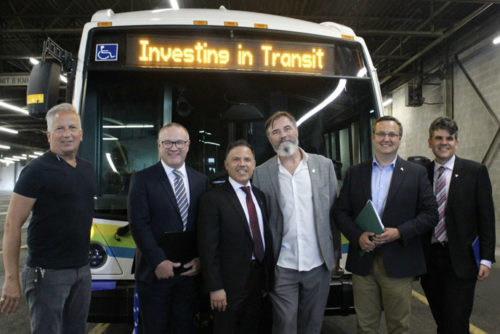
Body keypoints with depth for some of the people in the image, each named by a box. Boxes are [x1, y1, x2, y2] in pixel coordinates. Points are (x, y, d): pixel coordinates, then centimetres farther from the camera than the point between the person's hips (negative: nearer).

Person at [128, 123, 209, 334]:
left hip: (190, 271, 3)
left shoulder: (201, 181, 8)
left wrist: (201, 259, -5)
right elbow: (138, 224, -9)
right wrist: (158, 261, -15)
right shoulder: (142, 179, -2)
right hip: (154, 273, -3)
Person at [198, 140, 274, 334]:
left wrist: (269, 277, 9)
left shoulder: (260, 196, 8)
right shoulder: (213, 199, -12)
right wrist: (215, 288, -16)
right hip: (230, 283, -6)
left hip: (258, 280, 6)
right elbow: (208, 247, -14)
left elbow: (266, 236, 11)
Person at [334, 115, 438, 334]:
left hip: (398, 264, -1)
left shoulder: (416, 173, 2)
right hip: (363, 260, 2)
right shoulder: (355, 173, 7)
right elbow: (340, 212, 6)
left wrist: (399, 232, -14)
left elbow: (430, 214, -1)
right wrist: (357, 235, -11)